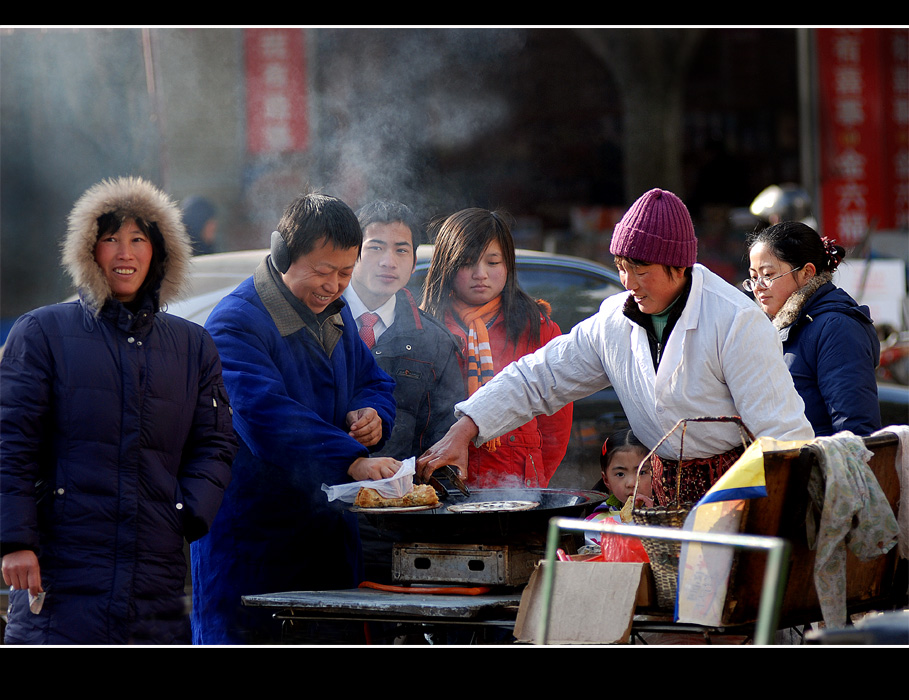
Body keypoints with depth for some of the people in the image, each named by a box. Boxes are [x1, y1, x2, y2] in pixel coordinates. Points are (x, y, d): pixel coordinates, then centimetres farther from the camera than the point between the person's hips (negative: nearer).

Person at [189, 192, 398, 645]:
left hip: (326, 530, 8)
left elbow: (373, 382, 25)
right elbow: (267, 416, -29)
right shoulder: (236, 323, -16)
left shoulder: (334, 312, 12)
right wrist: (352, 460, -38)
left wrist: (373, 413, -1)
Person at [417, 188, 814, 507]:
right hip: (670, 496, 5)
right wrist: (463, 432, -1)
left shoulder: (736, 323, -14)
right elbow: (536, 379, 11)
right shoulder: (613, 322, 5)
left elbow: (781, 431, -13)